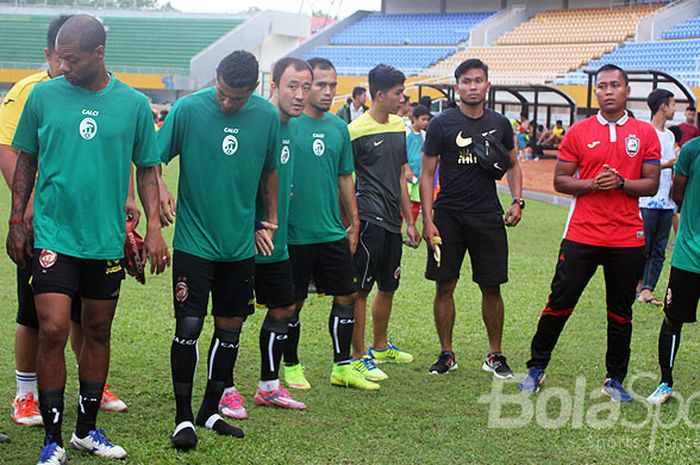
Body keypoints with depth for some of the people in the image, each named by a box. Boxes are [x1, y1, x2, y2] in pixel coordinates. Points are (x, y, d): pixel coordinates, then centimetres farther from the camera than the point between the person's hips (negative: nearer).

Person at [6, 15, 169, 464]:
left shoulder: (134, 103, 1)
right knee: (53, 331, -9)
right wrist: (17, 221, 6)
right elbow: (26, 160, 9)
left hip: (107, 238, 2)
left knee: (98, 332, 11)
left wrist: (154, 228, 1)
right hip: (53, 236, -1)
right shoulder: (43, 96, 0)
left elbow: (147, 169, 8)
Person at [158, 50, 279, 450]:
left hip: (241, 244, 4)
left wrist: (271, 219, 14)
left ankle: (210, 411, 24)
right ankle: (184, 417, 9)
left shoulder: (268, 115, 0)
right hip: (194, 242, -3)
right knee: (189, 327, -4)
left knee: (230, 328, 9)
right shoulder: (188, 109, -9)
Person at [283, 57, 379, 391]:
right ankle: (291, 367, 21)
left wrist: (354, 223, 14)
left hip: (332, 232, 6)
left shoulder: (338, 127, 9)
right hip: (295, 233, -5)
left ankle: (342, 367, 19)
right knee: (292, 302, 5)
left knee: (346, 295, 7)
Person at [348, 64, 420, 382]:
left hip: (392, 221, 8)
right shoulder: (356, 131, -11)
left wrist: (410, 221, 18)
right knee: (361, 290, -3)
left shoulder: (399, 126, 12)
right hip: (368, 220, -8)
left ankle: (380, 348, 33)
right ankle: (358, 357, 5)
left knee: (388, 287, 17)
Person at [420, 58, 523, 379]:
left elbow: (513, 165, 19)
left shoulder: (499, 124, 7)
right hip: (448, 216, -2)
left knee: (491, 287, 4)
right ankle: (446, 354, 15)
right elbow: (427, 174, -2)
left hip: (488, 217, 2)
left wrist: (517, 200, 2)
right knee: (445, 286, 2)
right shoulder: (441, 124, -2)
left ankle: (495, 355, 16)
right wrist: (427, 221, -9)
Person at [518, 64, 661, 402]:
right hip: (582, 234, -1)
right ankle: (536, 368, 17)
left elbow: (652, 184, 3)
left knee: (620, 312, 9)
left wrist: (621, 182, -15)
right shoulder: (578, 132, 4)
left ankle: (615, 380, 22)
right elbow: (560, 181, 3)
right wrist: (592, 184, -13)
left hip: (627, 238, 1)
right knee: (560, 302, 1)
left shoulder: (645, 133, 5)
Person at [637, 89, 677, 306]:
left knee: (659, 251, 6)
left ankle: (648, 288, 9)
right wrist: (666, 165, -20)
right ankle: (637, 286, 8)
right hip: (648, 202, -7)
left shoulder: (669, 135, 17)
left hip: (667, 203, 7)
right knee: (642, 248, -3)